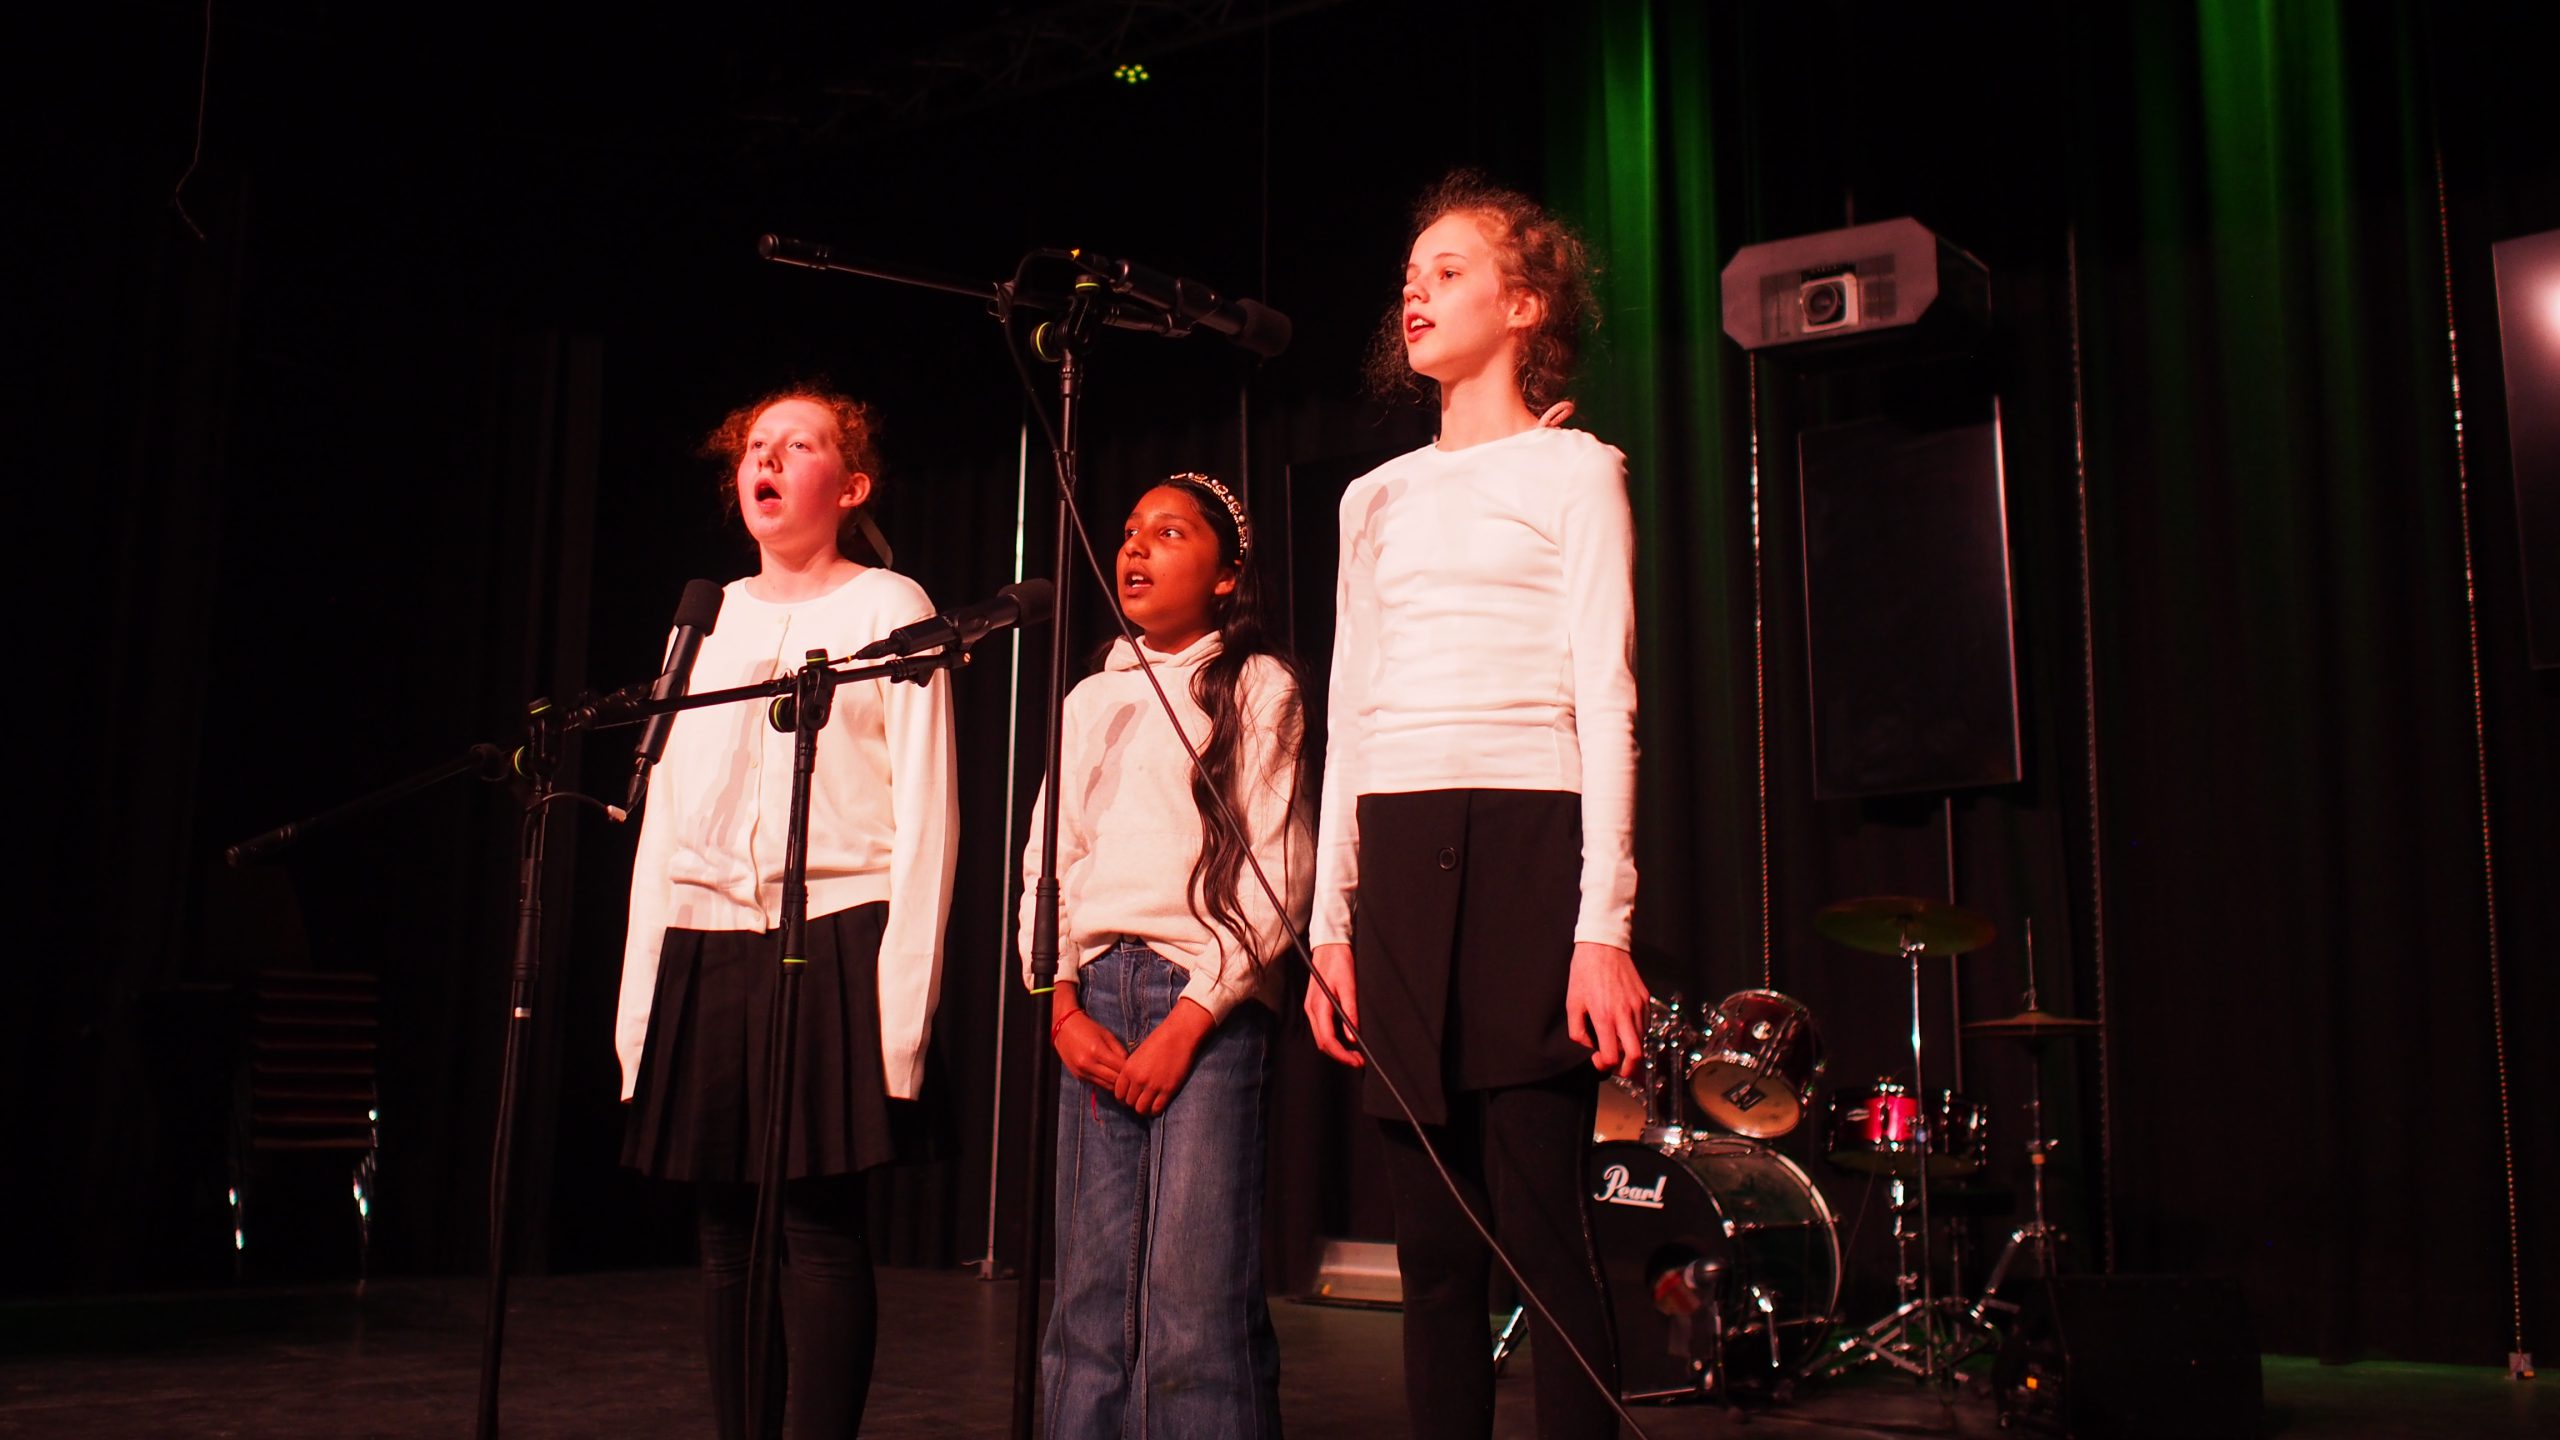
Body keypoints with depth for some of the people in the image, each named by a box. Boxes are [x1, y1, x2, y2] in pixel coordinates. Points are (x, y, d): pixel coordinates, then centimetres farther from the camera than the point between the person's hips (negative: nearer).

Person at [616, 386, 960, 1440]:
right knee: (727, 1234, 6)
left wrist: (903, 993, -12)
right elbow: (663, 811, 18)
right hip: (705, 947, 5)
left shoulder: (887, 607, 4)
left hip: (833, 941, -5)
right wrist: (640, 991, 11)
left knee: (821, 1226, -7)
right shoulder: (705, 619, 18)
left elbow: (925, 811, -3)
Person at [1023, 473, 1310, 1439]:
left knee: (1196, 1296, -10)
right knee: (1091, 1289, 3)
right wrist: (1063, 1008, 0)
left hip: (1208, 995, -5)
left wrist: (1188, 1022, -12)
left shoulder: (1257, 685, 4)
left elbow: (1277, 870, -5)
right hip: (1095, 993, 5)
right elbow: (1044, 862, 15)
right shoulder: (1091, 700, 19)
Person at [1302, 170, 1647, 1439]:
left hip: (1525, 846, -5)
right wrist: (1331, 925, 10)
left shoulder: (1573, 469, 5)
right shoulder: (1377, 497, 20)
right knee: (1434, 1241, 6)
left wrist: (1604, 927, -13)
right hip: (1395, 859, 5)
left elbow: (1605, 704, -4)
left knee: (1542, 1229, -8)